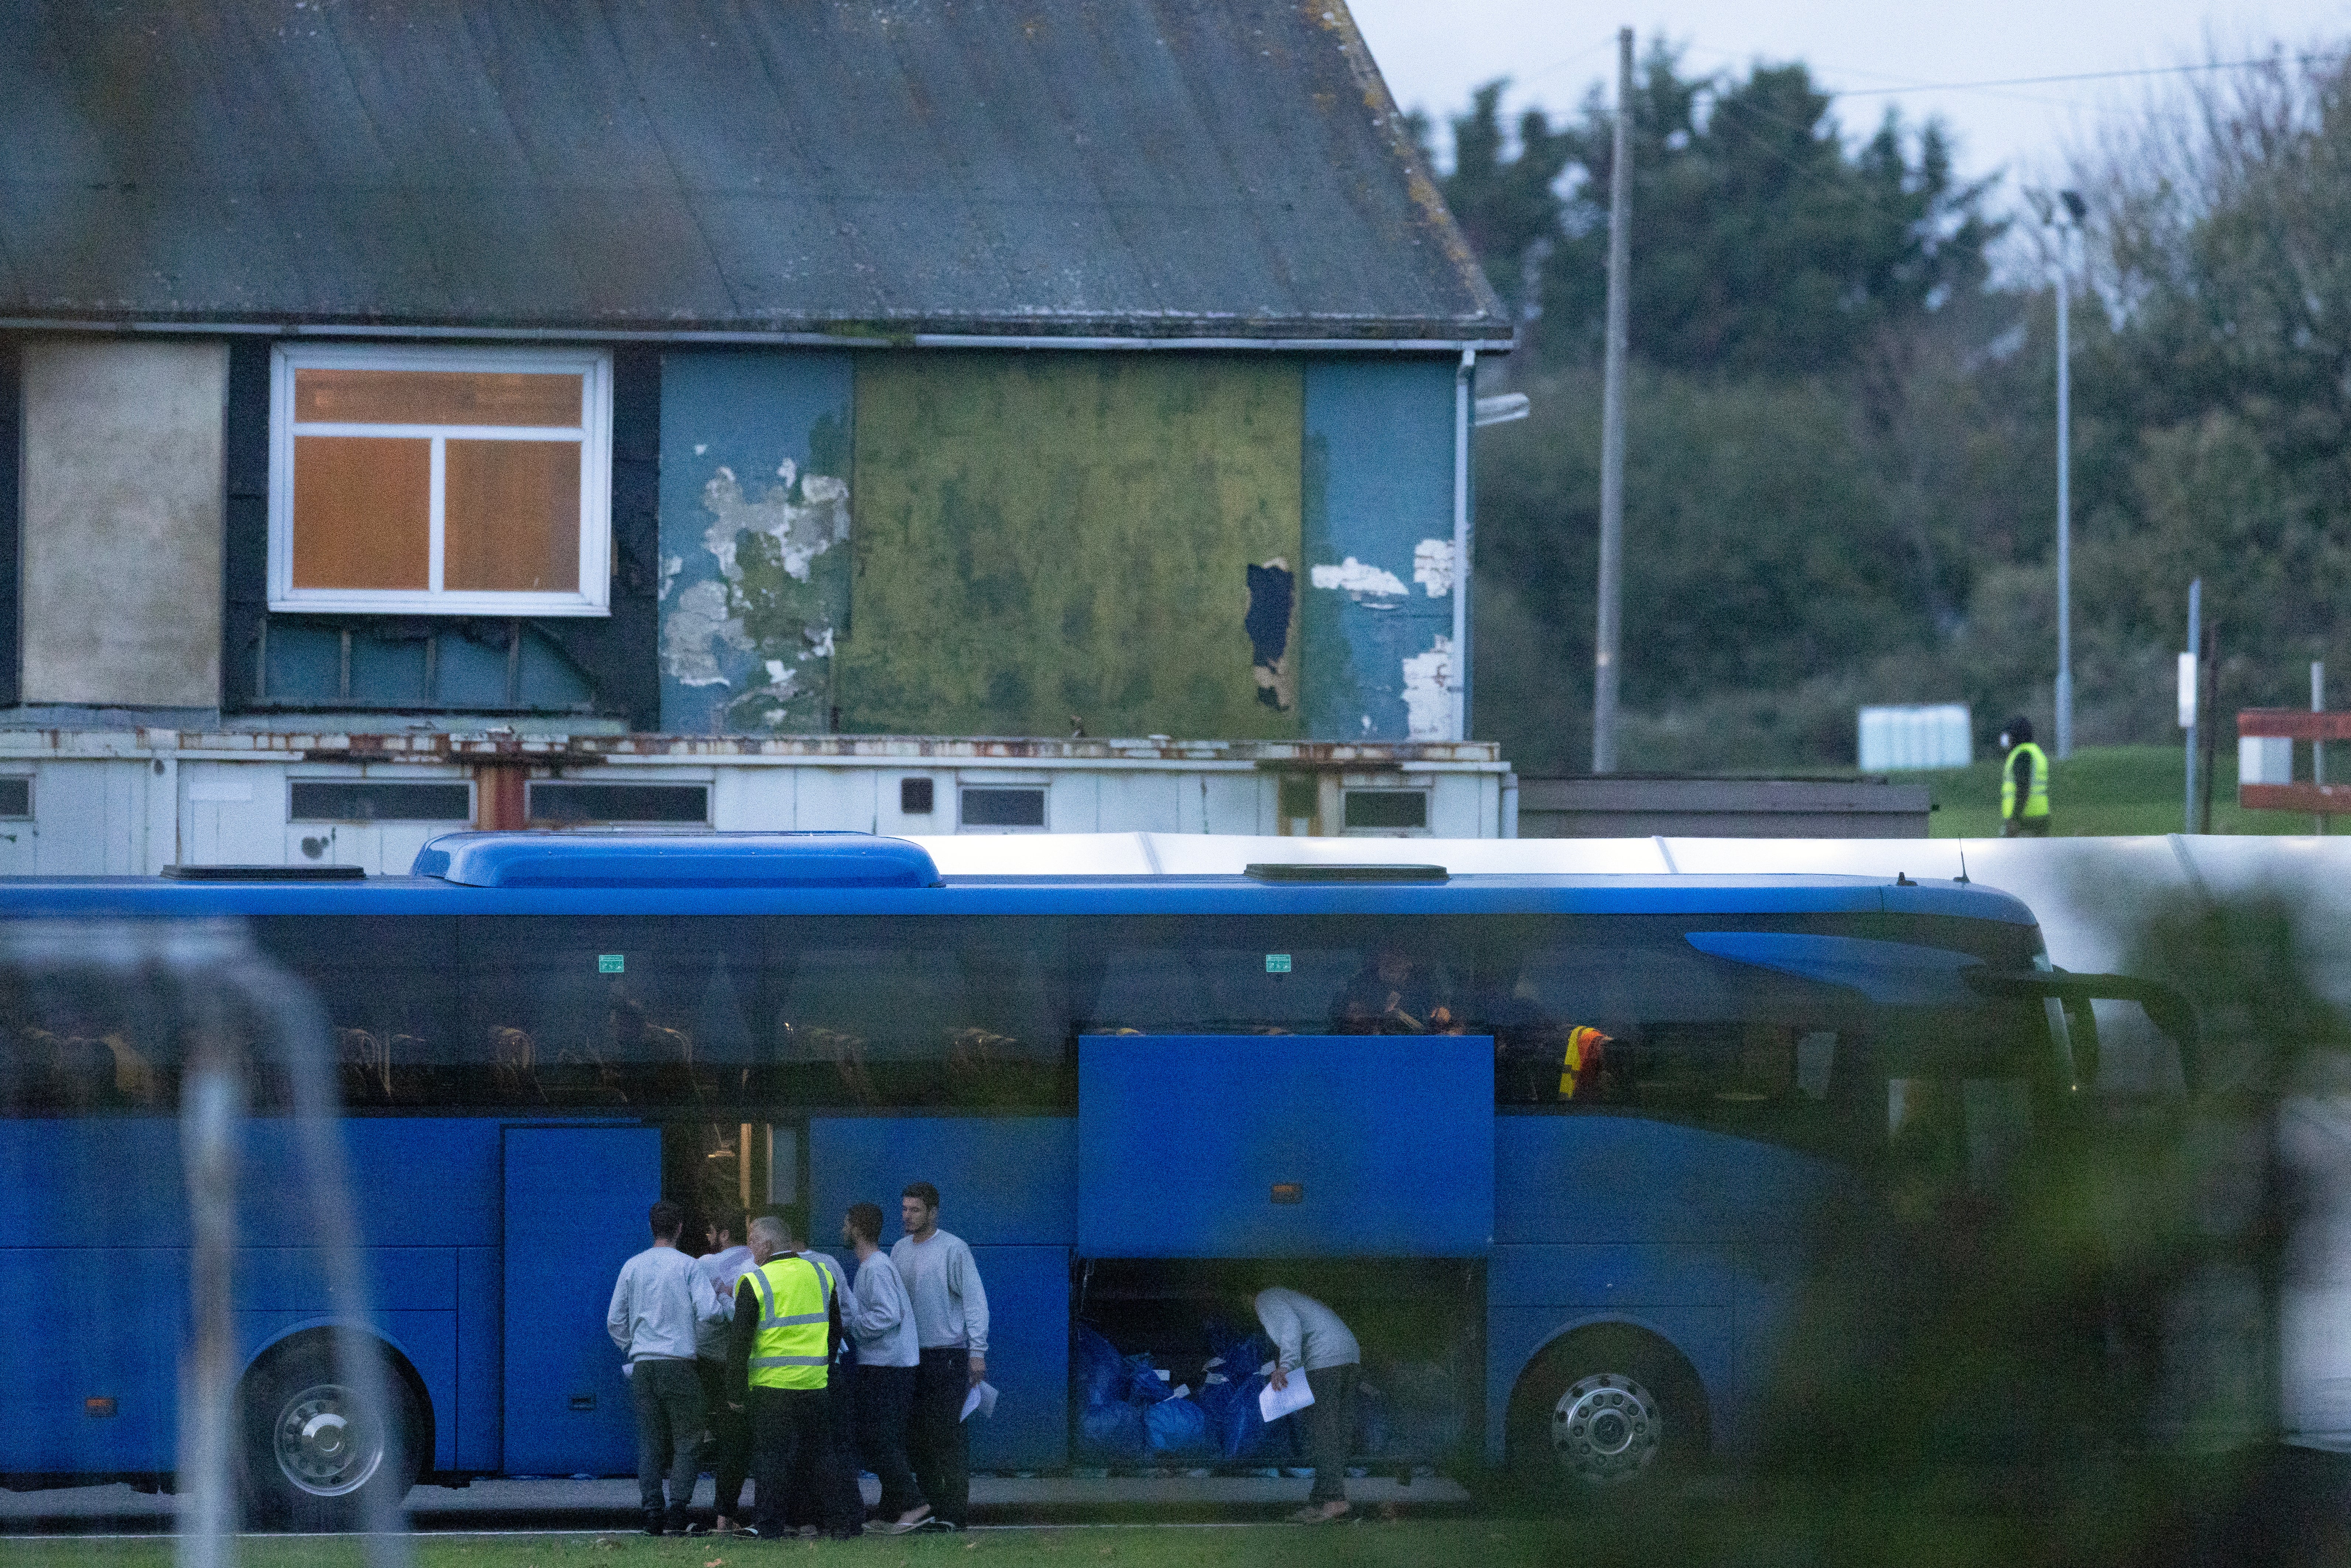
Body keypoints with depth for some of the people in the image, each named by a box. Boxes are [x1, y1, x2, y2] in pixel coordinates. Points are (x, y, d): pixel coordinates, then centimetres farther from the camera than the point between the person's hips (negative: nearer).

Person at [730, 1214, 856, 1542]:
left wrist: (736, 1388, -2)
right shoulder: (821, 1276, 8)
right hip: (815, 1385, 5)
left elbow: (739, 1341, -8)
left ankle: (771, 1526, -1)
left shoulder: (755, 1283, -9)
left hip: (771, 1385, -5)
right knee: (822, 1453, 11)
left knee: (770, 1456, 1)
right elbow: (836, 1330, 16)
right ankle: (840, 1522, 10)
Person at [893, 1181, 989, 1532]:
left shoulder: (953, 1249, -7)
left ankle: (954, 1511, -7)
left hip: (948, 1354, -7)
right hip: (912, 1355, 7)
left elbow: (975, 1301, -9)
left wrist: (977, 1352, -14)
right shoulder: (900, 1251, 12)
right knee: (916, 1436, 6)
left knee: (949, 1435, -8)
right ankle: (929, 1506, 12)